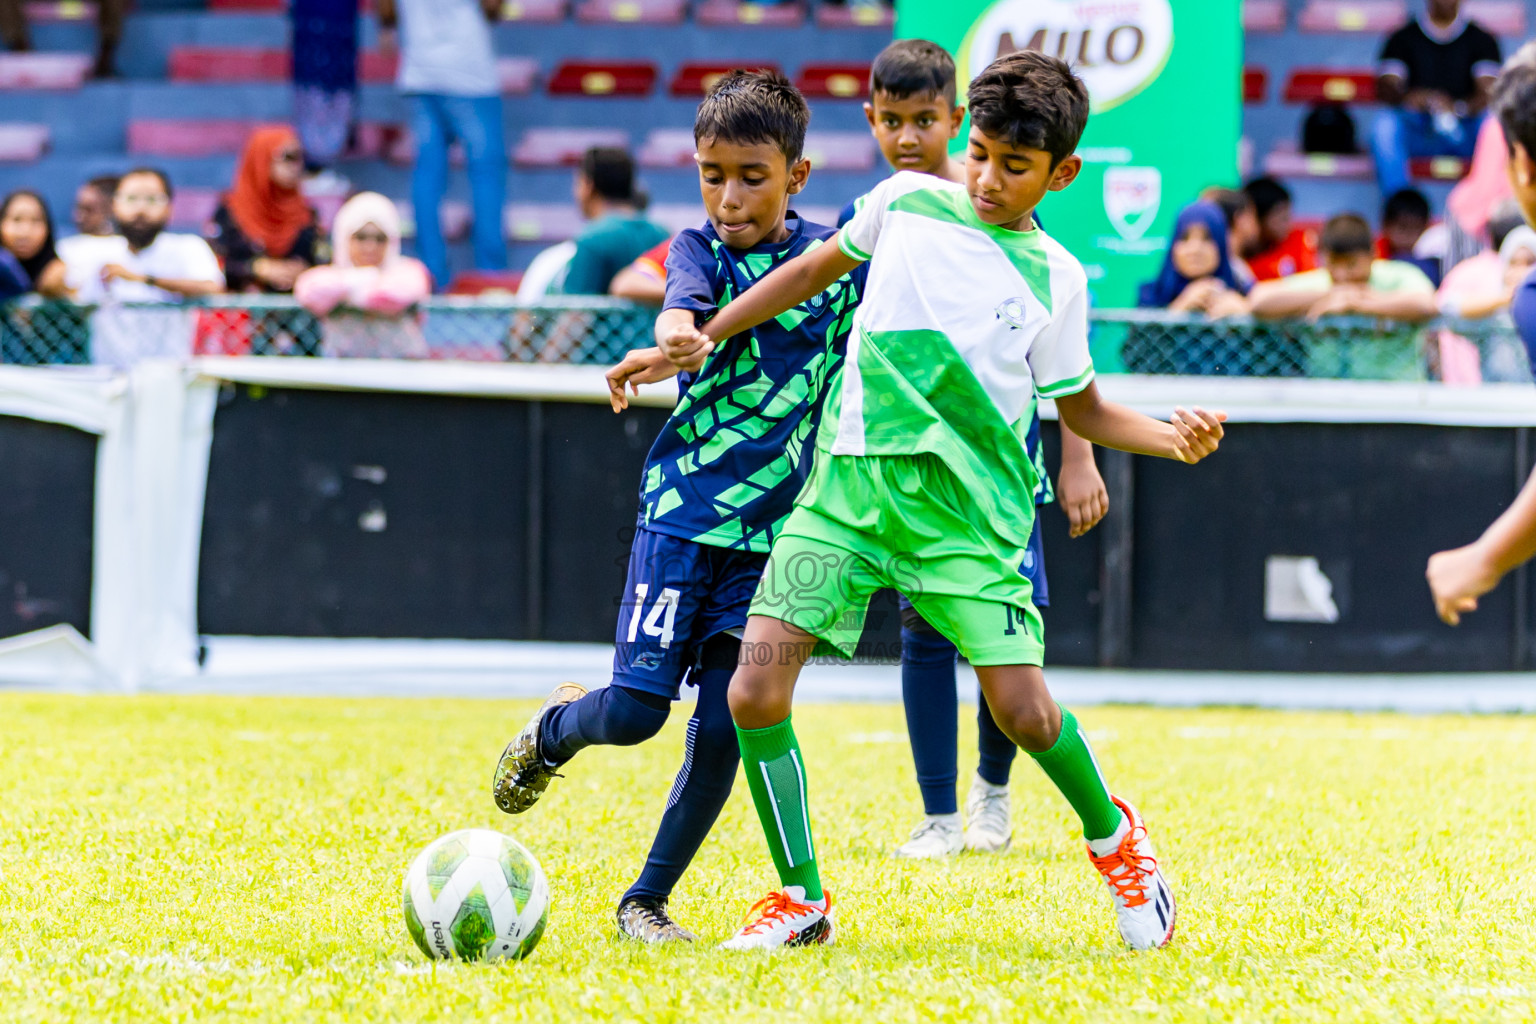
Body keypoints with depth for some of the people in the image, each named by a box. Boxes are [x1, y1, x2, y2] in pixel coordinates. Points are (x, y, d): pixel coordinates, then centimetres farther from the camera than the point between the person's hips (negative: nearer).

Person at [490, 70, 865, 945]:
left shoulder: (840, 258, 3)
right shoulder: (700, 249, -4)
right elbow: (682, 310, -27)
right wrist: (665, 350, -49)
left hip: (776, 530, 2)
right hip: (683, 516, -1)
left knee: (723, 727, -5)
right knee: (635, 710, -8)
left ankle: (648, 899, 11)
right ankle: (557, 727, 28)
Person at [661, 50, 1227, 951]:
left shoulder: (1054, 278, 1)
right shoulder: (904, 202, 5)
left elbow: (1079, 407, 11)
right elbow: (821, 267, 21)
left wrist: (1171, 437, -7)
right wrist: (705, 338, 18)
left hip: (966, 510, -2)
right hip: (848, 481, 2)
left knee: (1023, 710, -12)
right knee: (755, 691, -11)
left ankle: (1113, 835, 22)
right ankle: (802, 900, 5)